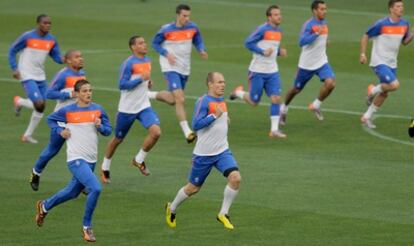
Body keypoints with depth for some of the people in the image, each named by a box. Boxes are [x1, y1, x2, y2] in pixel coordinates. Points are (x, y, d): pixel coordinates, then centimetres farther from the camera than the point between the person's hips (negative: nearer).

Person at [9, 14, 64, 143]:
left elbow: (56, 57, 8)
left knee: (41, 107, 6)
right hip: (27, 76, -7)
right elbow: (12, 51, -3)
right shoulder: (27, 37, -13)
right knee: (39, 103, -19)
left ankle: (27, 135, 21)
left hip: (40, 77, 7)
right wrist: (15, 69, -12)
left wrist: (63, 59, -17)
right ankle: (19, 101, 12)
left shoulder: (51, 40, 3)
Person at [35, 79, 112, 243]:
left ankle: (44, 206, 46)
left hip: (91, 160, 6)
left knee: (73, 192, 20)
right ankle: (87, 227, -8)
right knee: (95, 188, -23)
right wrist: (60, 131, -4)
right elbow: (50, 119, 12)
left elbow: (108, 131, 9)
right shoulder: (68, 111, -5)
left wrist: (100, 126, -12)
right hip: (76, 159, -6)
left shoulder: (98, 110, 4)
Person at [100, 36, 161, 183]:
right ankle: (105, 168, 30)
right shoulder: (129, 63, -16)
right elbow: (122, 85, -20)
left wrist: (148, 81, 3)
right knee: (118, 139, 9)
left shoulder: (147, 61, 7)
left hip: (144, 106, 5)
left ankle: (139, 160, 4)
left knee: (156, 132, -17)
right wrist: (141, 79, -24)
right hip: (127, 108, -5)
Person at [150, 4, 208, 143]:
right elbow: (155, 43, 0)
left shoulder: (193, 28, -2)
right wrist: (166, 53, -16)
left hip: (184, 69, 6)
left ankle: (150, 95, 44)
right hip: (171, 68, -6)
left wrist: (202, 51, -10)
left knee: (173, 100, 17)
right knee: (180, 99, -18)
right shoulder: (166, 30, -12)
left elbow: (198, 42, 13)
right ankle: (187, 133, -16)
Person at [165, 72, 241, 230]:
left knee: (235, 178, -17)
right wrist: (215, 116, -26)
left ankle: (223, 214, -3)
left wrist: (224, 119, 9)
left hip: (222, 151, 6)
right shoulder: (204, 102, -16)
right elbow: (196, 125, -24)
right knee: (193, 188, 8)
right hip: (204, 154, -6)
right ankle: (171, 209, 35)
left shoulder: (222, 101, 8)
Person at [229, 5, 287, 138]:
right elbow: (248, 43, -15)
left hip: (272, 72, 6)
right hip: (257, 72, -6)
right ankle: (238, 92, 34)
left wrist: (280, 52, 2)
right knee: (254, 101, 2)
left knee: (276, 98, -8)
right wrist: (263, 52, -23)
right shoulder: (262, 29, -14)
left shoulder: (278, 31, 9)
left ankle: (274, 130, -4)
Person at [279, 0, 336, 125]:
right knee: (296, 89, 11)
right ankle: (284, 108, 38)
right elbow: (301, 42, -29)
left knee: (330, 82, -21)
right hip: (307, 64, -5)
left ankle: (316, 105, 0)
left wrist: (324, 42, 9)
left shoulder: (324, 23, 5)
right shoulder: (308, 25, -17)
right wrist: (317, 34, -34)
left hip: (321, 62, 5)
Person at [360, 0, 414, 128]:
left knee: (384, 93, 10)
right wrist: (363, 54, -11)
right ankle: (373, 90, 4)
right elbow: (366, 36, -5)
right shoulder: (381, 24, -16)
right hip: (379, 62, -7)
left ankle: (366, 117, 24)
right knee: (394, 84, -24)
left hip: (391, 64, 7)